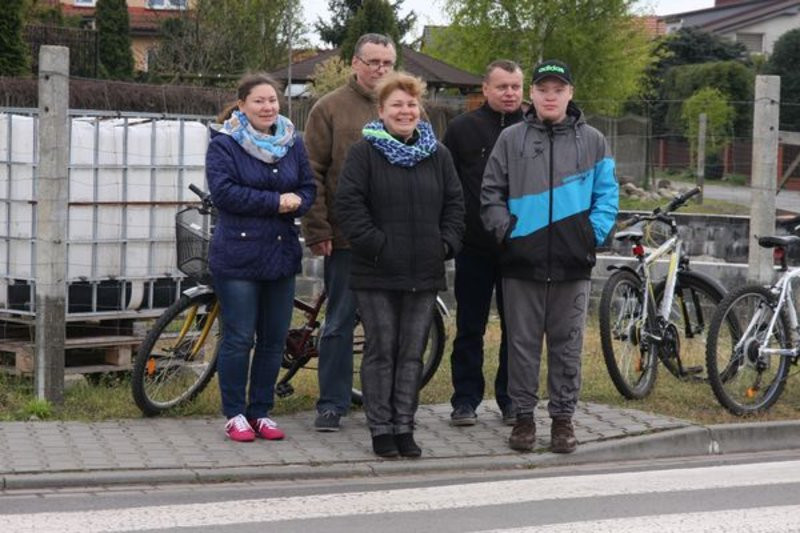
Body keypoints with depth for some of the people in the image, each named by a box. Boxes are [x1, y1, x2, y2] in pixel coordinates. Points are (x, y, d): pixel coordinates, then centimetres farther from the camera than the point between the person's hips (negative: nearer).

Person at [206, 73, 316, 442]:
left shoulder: (292, 143, 12)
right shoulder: (224, 145, -4)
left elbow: (308, 188, 12)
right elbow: (224, 191, -15)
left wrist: (295, 203, -12)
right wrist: (275, 201, -16)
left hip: (282, 255, 5)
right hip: (237, 256, -5)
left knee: (274, 339, 8)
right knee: (238, 339, -2)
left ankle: (261, 411, 20)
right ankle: (235, 414, 9)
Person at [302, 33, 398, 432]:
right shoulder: (330, 108, 1)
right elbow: (313, 174, -2)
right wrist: (318, 230, -8)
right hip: (346, 238, -3)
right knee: (340, 323, 3)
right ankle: (332, 403, 11)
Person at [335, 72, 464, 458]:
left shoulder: (438, 154, 10)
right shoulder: (365, 152, -2)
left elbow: (454, 203, 12)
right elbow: (348, 204, -9)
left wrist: (446, 244, 0)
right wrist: (374, 245, -15)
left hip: (424, 273, 4)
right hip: (377, 273, -4)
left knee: (412, 354, 7)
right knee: (380, 352, 1)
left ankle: (404, 427, 15)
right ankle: (380, 430, 8)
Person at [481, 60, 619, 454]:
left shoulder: (592, 141, 7)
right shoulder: (511, 139, 6)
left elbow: (607, 196, 7)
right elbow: (491, 194, 8)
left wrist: (593, 235, -5)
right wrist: (505, 230, -5)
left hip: (572, 263, 0)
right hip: (522, 262, 0)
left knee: (567, 345, 6)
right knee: (523, 343, 6)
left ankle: (563, 418, 15)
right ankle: (524, 416, 15)